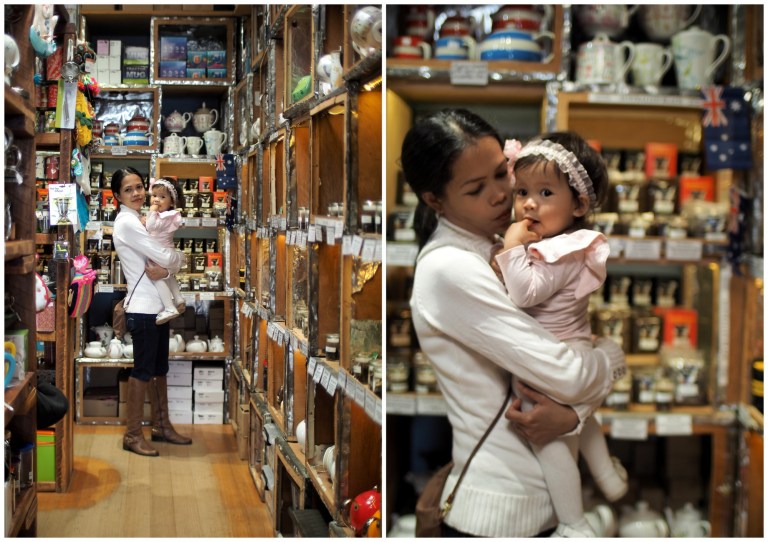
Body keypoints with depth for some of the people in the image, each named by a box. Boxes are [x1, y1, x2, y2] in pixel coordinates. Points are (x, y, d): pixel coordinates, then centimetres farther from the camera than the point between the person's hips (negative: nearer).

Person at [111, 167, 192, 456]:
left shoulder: (138, 221, 15)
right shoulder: (127, 222, -14)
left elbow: (167, 259, 8)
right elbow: (166, 257, -18)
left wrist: (165, 270, -14)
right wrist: (179, 255, 3)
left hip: (158, 306, 9)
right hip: (142, 309, -9)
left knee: (159, 368, 15)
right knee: (143, 370, -2)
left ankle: (161, 425, 26)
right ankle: (132, 434, 7)